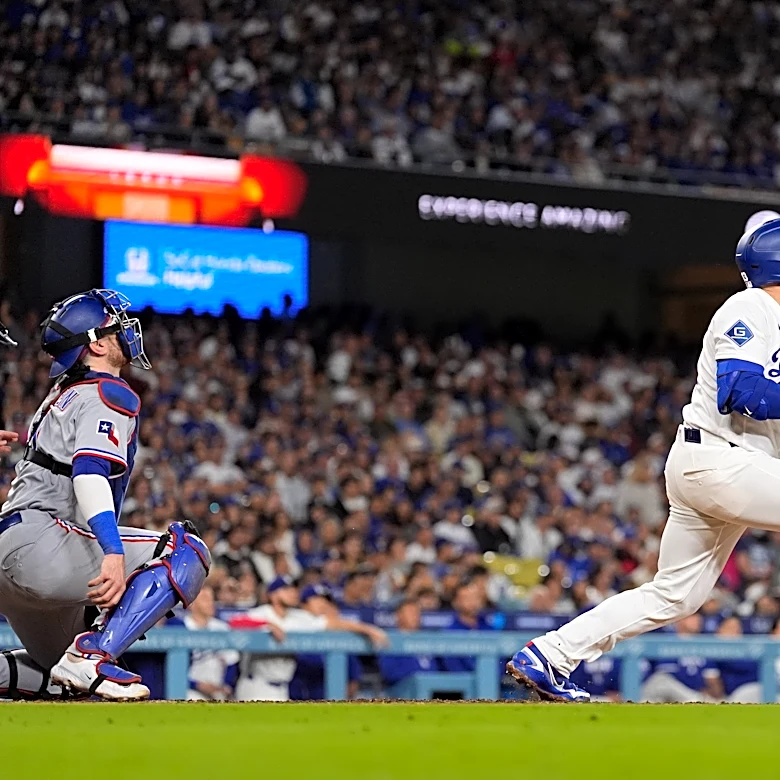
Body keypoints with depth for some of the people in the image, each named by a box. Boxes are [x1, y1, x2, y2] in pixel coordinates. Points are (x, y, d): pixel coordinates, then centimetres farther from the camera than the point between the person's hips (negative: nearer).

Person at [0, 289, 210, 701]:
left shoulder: (63, 393, 26)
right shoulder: (110, 394, -6)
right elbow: (90, 471, -22)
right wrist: (113, 554, -34)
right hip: (39, 541, -10)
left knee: (59, 678, 24)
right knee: (187, 552, -13)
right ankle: (92, 656, -24)